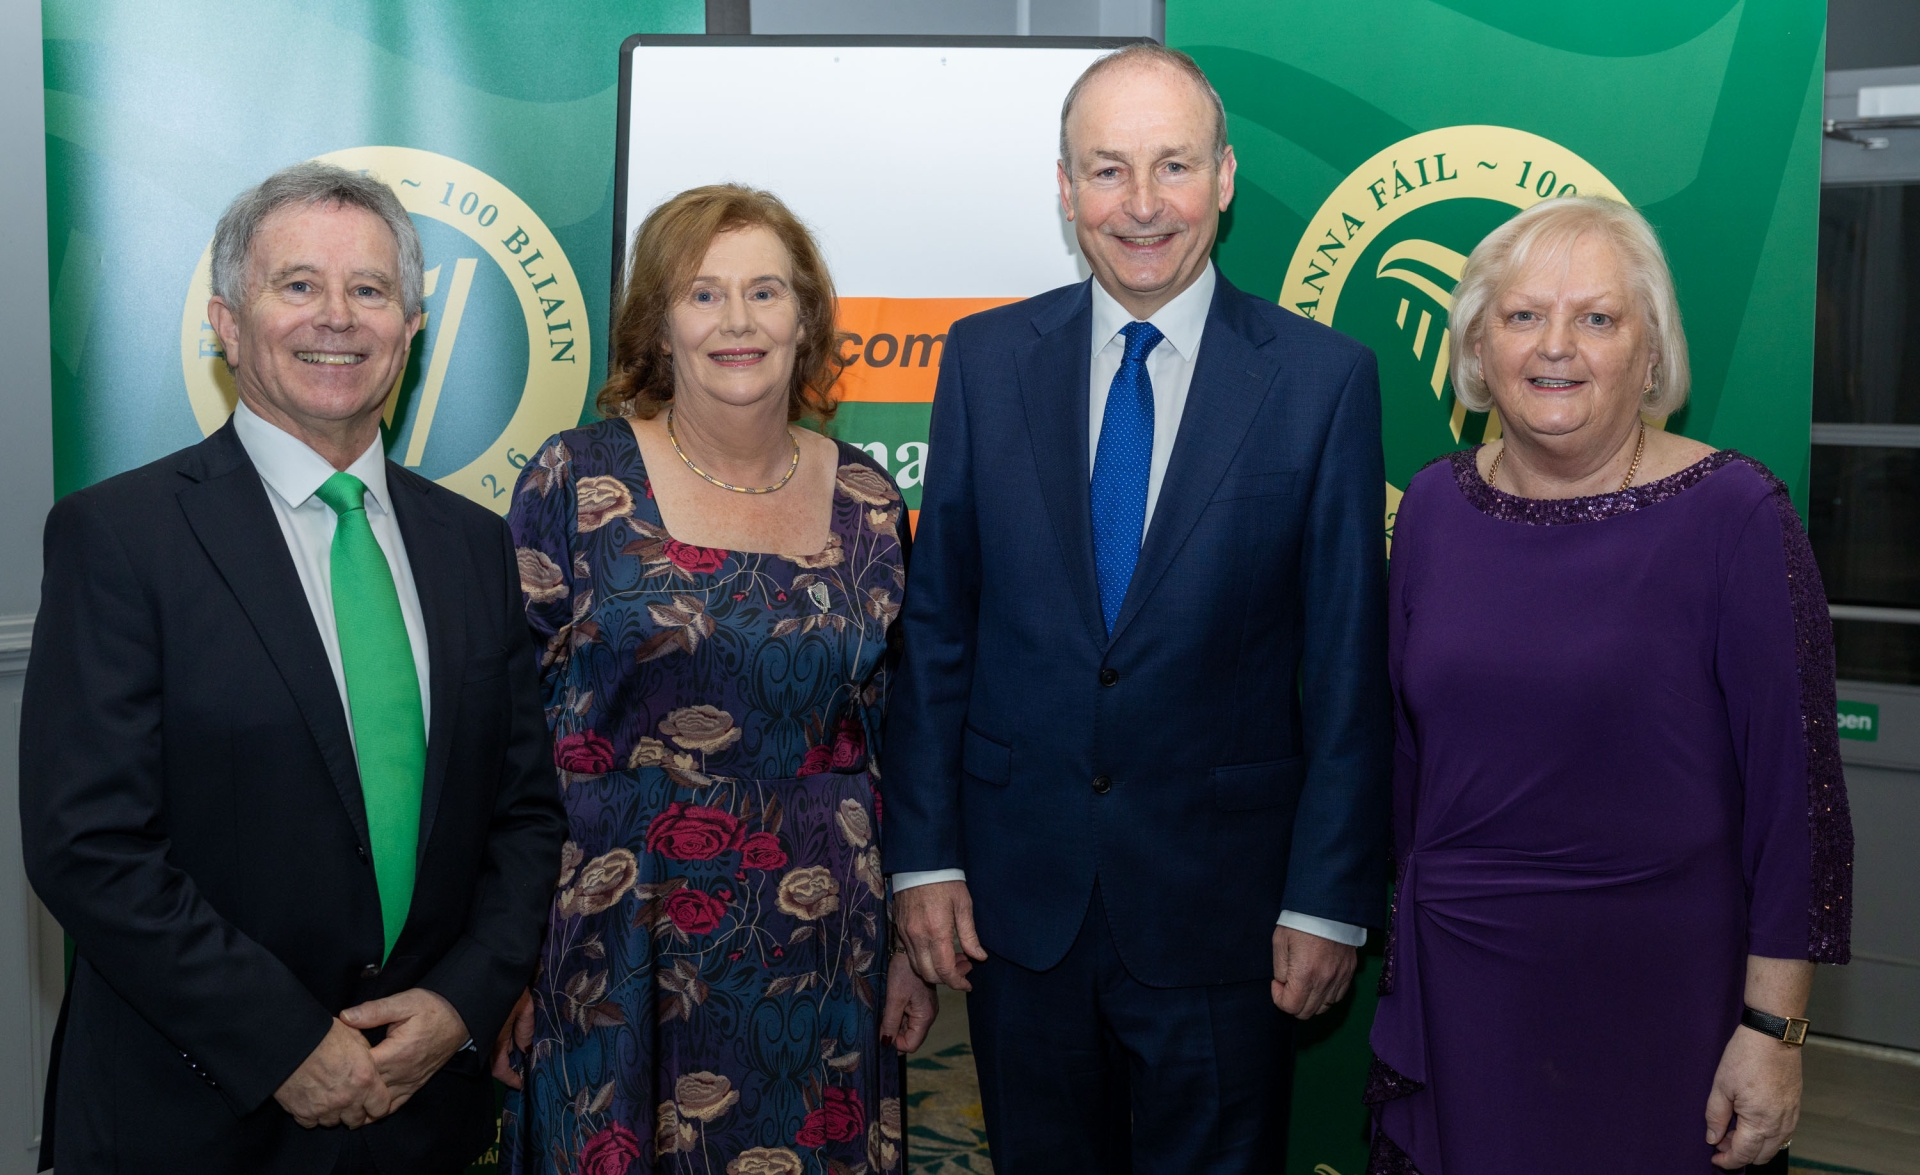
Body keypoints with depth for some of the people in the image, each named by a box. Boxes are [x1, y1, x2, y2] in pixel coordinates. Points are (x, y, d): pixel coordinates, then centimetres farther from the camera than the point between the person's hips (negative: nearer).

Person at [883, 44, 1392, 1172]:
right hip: (1018, 889, 2)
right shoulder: (987, 359, 0)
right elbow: (936, 624, 2)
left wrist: (1332, 901, -6)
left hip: (1222, 900, -2)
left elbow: (1350, 667, -5)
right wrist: (924, 854, 0)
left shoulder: (1323, 379, -7)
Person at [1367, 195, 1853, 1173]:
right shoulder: (1434, 505, 0)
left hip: (1654, 997, -3)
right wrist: (1409, 926, 13)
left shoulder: (1735, 515, -12)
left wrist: (1772, 1029, -10)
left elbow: (1796, 789, -11)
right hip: (1450, 988, 4)